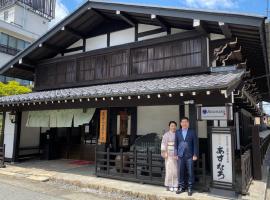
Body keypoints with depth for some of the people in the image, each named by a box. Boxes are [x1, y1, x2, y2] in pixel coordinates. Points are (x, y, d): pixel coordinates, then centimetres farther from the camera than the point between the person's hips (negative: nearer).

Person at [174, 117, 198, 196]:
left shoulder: (192, 132, 0)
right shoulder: (178, 132, 7)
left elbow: (195, 144, -1)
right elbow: (176, 143, 8)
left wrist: (195, 155, -6)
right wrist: (176, 154, 4)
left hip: (189, 155, -2)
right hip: (180, 155, 2)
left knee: (190, 172, 4)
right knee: (180, 172, 6)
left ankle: (190, 188, 16)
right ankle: (181, 187, 20)